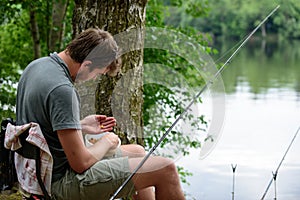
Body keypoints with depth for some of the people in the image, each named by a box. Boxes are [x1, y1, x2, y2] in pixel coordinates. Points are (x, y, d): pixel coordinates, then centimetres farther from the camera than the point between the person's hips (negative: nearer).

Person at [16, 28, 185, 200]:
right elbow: (81, 163, -24)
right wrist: (107, 142, -5)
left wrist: (80, 126, 9)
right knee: (166, 169, -11)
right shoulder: (62, 90, -27)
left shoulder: (36, 65, 3)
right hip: (64, 182, -10)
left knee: (137, 152, 26)